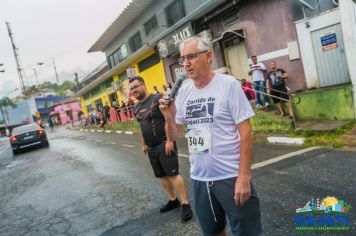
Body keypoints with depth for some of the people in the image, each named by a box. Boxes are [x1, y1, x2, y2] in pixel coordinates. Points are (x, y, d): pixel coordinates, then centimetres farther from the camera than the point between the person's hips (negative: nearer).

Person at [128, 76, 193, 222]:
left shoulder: (158, 99, -12)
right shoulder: (136, 108, 12)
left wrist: (169, 141, -21)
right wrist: (144, 144, 22)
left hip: (164, 144, -8)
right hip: (151, 147, 8)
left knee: (173, 174, -8)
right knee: (161, 175, 14)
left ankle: (185, 204, 2)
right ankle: (172, 200, 28)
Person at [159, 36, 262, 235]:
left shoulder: (228, 84, -11)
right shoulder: (183, 91, 3)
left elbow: (246, 131, -13)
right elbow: (174, 136, 8)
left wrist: (244, 176, -16)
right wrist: (169, 116, -12)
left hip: (231, 176, -5)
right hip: (199, 178, 5)